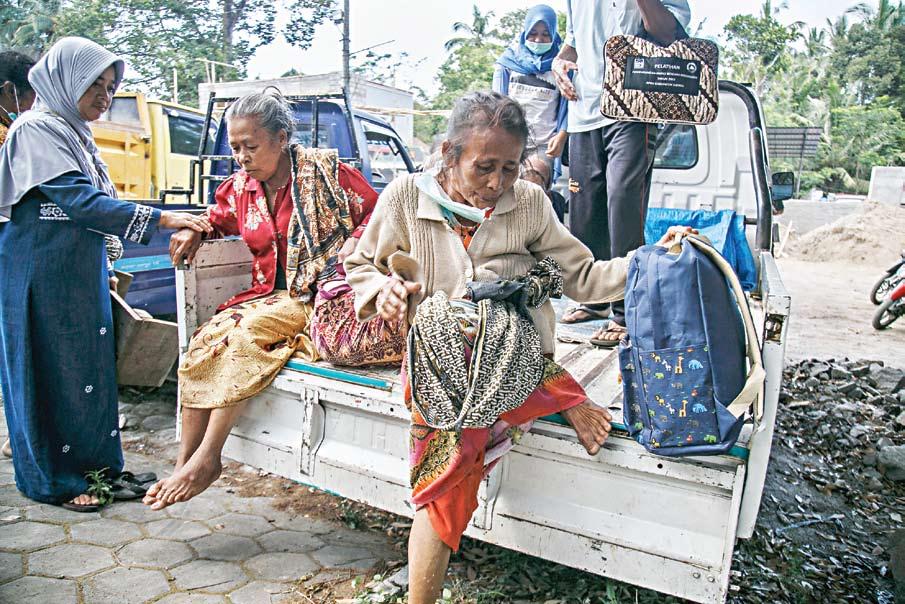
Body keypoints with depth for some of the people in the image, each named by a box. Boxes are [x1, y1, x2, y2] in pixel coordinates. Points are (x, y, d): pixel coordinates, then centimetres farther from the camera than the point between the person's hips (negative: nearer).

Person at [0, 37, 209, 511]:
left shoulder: (77, 134, 15)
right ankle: (54, 480, 14)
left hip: (82, 276, 9)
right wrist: (161, 219, -25)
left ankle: (96, 465, 25)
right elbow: (80, 201, -22)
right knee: (53, 373, 1)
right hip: (44, 278, -8)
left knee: (92, 366, 12)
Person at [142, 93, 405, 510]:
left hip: (319, 292, -5)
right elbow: (218, 221, 30)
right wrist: (193, 231, 8)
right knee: (206, 340, -20)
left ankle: (206, 458, -20)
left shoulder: (325, 170, -3)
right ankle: (184, 464, -13)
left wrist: (356, 242, -18)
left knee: (246, 331, -29)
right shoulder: (240, 186, 13)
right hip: (270, 296, 6)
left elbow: (378, 213, 0)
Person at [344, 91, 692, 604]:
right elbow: (361, 267, 15)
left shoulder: (529, 203, 7)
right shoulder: (406, 196, 4)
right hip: (439, 359, 1)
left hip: (512, 358, 0)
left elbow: (581, 278, 9)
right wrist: (383, 288, -8)